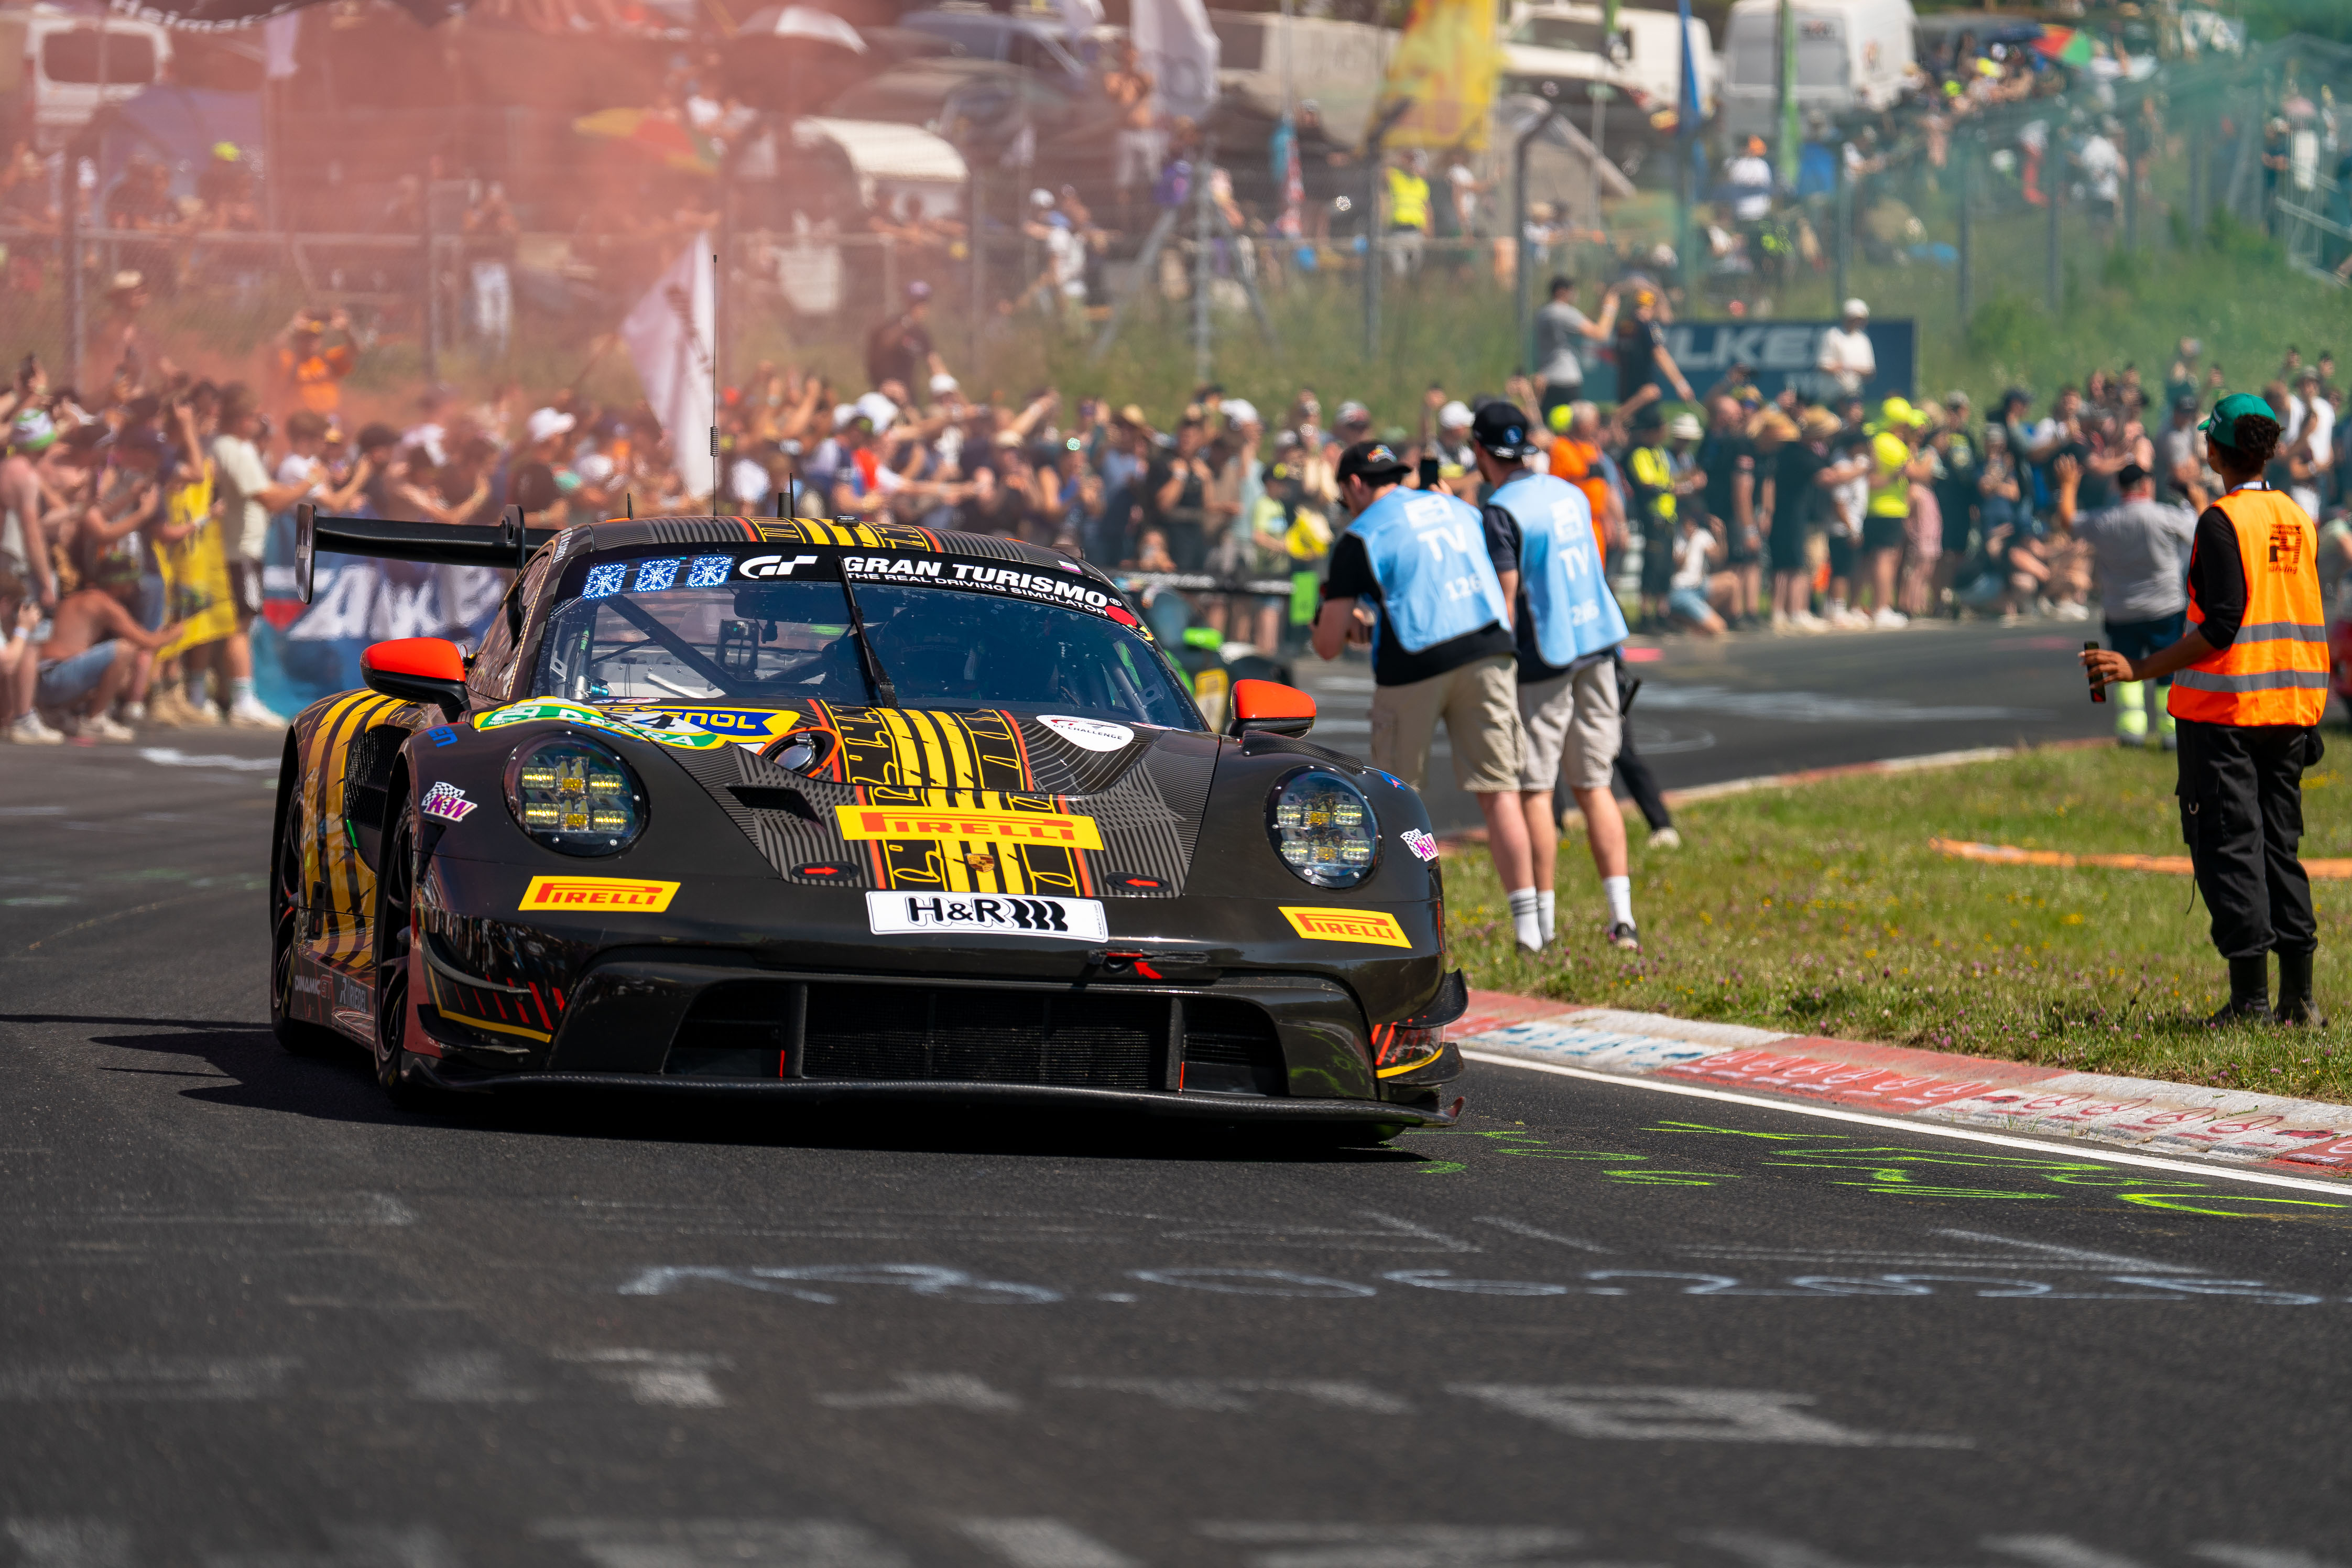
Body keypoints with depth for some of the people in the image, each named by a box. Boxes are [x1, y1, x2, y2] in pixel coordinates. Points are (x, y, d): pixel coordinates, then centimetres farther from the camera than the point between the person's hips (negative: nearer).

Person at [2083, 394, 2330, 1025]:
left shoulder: (2222, 522, -13)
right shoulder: (2299, 520, 10)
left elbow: (2221, 628, -20)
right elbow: (2307, 624, 13)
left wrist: (2139, 669, -18)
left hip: (2225, 708, -7)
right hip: (2290, 710, 7)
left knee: (2228, 848, -3)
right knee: (2279, 847, 13)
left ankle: (2251, 998, -7)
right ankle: (2299, 996, 10)